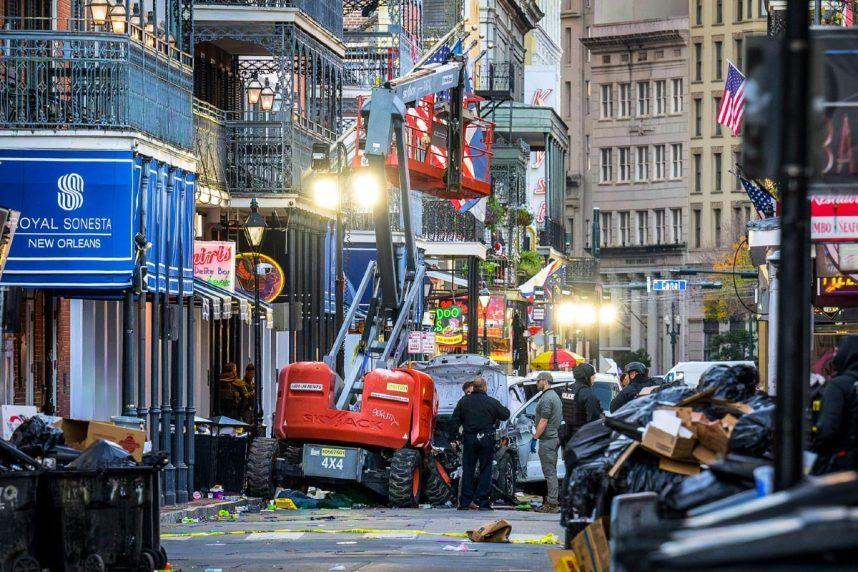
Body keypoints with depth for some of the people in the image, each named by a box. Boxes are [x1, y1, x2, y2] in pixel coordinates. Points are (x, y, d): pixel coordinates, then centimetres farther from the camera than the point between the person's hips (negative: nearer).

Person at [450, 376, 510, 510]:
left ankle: (465, 502, 4)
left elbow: (455, 420, 6)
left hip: (469, 439, 2)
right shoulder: (492, 402, -5)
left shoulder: (463, 401, 4)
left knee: (468, 470, 7)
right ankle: (483, 502, -2)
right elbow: (505, 415, 2)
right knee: (485, 470, 3)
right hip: (486, 439, -2)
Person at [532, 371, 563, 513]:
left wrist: (535, 437, -15)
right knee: (552, 471, 15)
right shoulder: (555, 396, 18)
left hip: (547, 439, -10)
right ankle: (554, 499, 19)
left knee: (549, 471, -9)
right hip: (555, 437, 10)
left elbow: (543, 422, -20)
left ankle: (552, 503, -11)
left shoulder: (547, 398, -15)